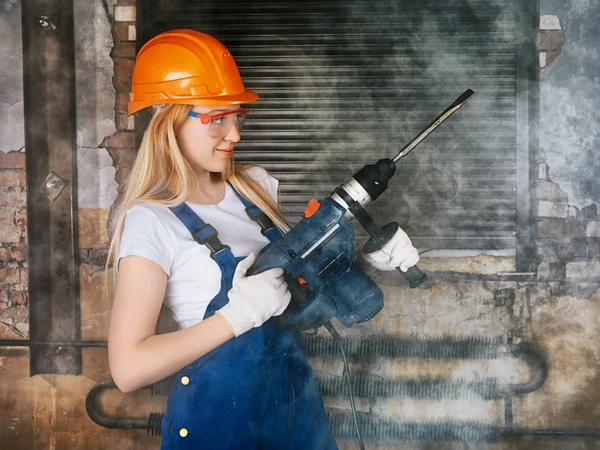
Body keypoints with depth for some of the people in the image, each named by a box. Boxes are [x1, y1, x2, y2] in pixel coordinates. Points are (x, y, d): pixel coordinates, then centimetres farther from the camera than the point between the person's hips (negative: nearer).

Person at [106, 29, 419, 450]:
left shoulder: (256, 185, 2)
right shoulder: (152, 222, -17)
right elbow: (128, 367, -21)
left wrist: (372, 255, -2)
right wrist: (238, 315, -25)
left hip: (297, 399, 6)